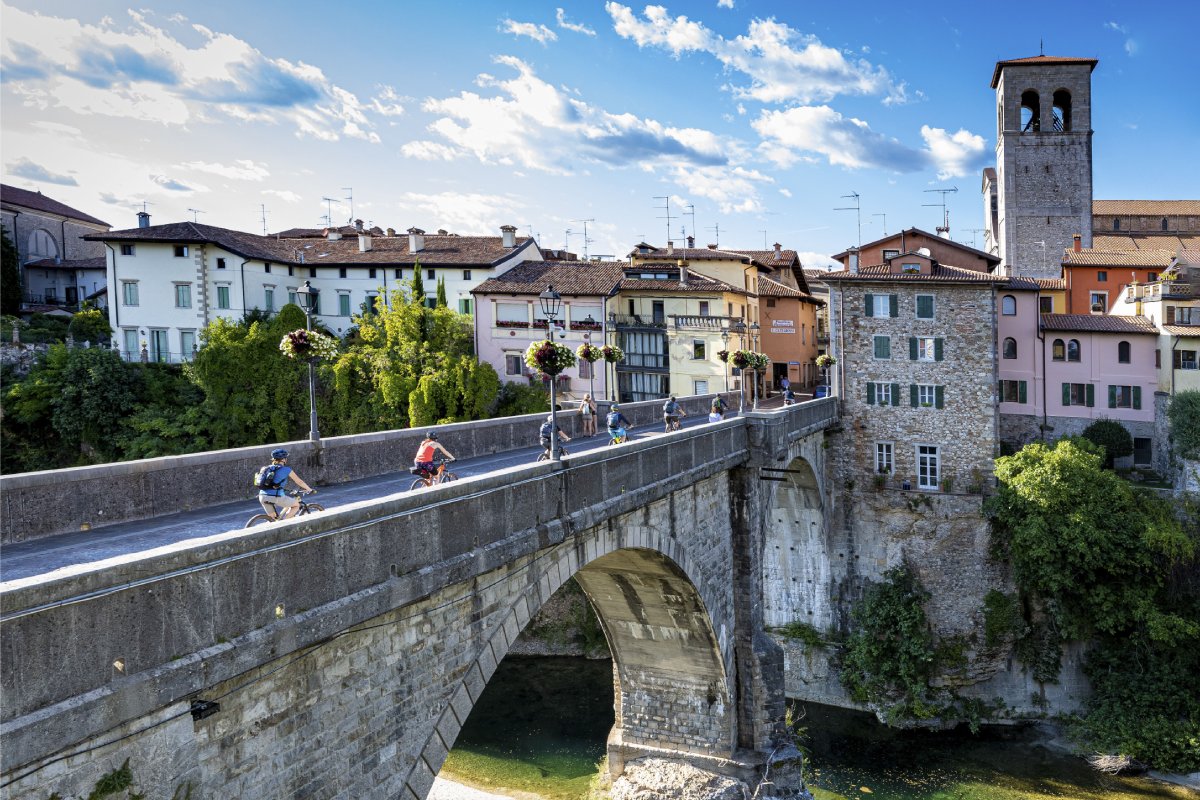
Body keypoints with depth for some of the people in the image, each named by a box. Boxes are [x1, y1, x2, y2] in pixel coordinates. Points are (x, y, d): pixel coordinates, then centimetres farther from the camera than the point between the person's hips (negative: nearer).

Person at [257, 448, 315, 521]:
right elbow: (299, 482, 11)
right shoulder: (286, 469, 4)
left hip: (262, 496, 6)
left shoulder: (268, 468, 21)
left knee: (272, 518, 22)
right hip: (275, 497, -6)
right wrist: (310, 490, 25)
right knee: (296, 505, 14)